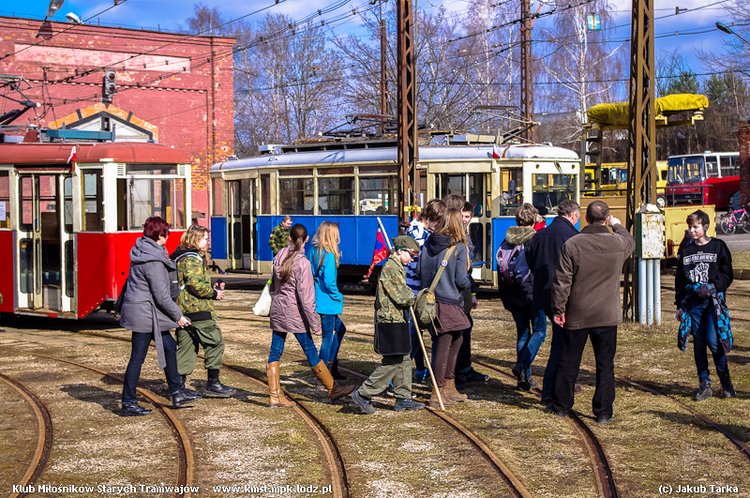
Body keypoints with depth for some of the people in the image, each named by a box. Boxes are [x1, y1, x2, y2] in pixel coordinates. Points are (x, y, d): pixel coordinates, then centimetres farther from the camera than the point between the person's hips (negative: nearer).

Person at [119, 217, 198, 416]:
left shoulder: (142, 252, 7)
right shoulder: (153, 261, -22)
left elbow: (131, 282, 17)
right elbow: (161, 295, -20)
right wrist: (178, 316, -10)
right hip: (144, 313, -10)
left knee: (169, 346, 16)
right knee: (137, 358, -1)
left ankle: (177, 393, 23)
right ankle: (128, 404, 7)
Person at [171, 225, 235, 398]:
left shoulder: (179, 257, 19)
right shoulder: (193, 259, -13)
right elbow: (195, 284, -23)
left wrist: (211, 289, 18)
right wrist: (214, 293, -10)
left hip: (182, 309, 10)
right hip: (197, 309, -10)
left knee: (186, 346, 12)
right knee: (215, 342, -1)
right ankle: (213, 384, 2)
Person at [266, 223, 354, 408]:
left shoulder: (280, 256, 4)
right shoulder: (302, 263, -16)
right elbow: (306, 297, -18)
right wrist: (315, 323, -14)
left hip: (277, 310, 7)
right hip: (294, 313, -6)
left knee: (275, 352, 7)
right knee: (311, 352, 3)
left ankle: (275, 395, 8)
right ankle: (333, 389, 15)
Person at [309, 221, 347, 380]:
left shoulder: (314, 252, 6)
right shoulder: (329, 255, -20)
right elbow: (329, 282, -24)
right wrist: (339, 296, -6)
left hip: (319, 300, 9)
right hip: (327, 303, -9)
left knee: (340, 329, 22)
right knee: (328, 337, 2)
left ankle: (332, 367, 26)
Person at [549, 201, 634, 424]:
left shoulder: (572, 245, -12)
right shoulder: (619, 243, -7)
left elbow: (562, 281, -9)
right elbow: (631, 242, 20)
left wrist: (558, 309, 0)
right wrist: (617, 226, 35)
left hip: (576, 315, 0)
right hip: (607, 315, 0)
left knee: (569, 362, 12)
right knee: (605, 364, 7)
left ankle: (561, 405, 23)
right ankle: (603, 411, 8)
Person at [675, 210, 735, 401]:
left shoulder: (718, 246, 2)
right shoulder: (685, 249, 12)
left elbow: (727, 275, 2)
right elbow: (679, 279, 15)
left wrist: (714, 287, -15)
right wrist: (679, 305, 12)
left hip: (713, 301, -3)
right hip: (692, 303, 4)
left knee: (713, 341, -11)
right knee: (698, 344, 4)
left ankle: (726, 383, 6)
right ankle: (705, 385, 12)